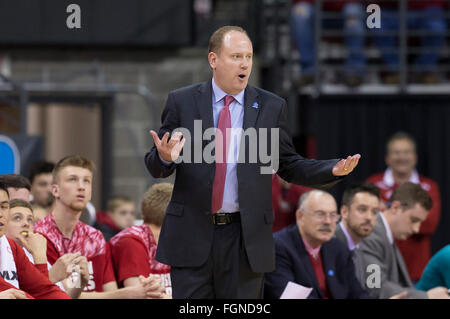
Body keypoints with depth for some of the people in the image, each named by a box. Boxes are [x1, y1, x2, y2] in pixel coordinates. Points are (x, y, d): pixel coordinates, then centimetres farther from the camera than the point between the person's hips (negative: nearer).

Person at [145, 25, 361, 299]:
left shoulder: (271, 107, 6)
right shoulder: (182, 102, 3)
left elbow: (290, 167, 9)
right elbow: (155, 167, 4)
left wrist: (334, 170, -8)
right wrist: (165, 157, -21)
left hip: (246, 239, 1)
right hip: (192, 233, -1)